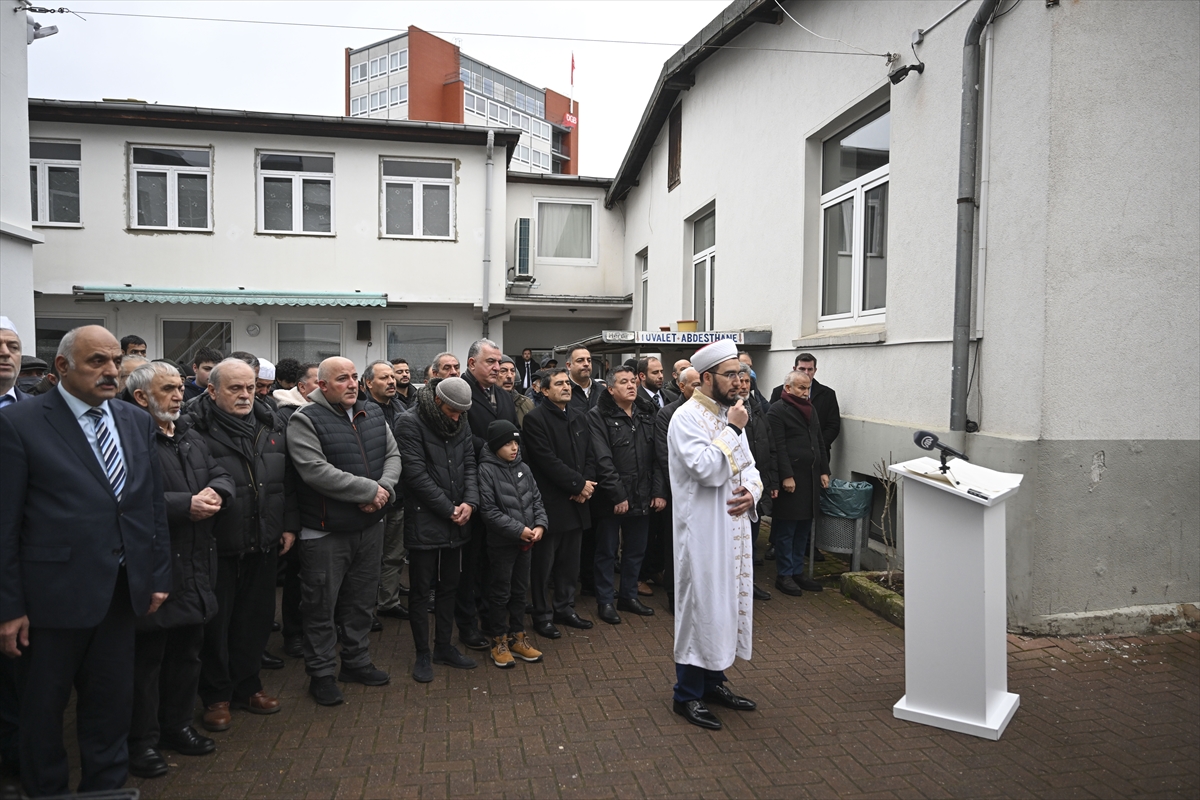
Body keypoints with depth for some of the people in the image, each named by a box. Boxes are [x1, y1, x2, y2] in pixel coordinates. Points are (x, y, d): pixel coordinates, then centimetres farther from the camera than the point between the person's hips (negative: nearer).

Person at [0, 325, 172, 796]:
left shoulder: (137, 421, 6)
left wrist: (159, 575, 8)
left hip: (123, 592, 5)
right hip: (55, 594, -4)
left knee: (112, 704, 17)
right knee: (44, 708, 14)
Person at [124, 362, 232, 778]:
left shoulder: (192, 441, 16)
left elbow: (222, 476, 14)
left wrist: (216, 492, -9)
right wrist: (185, 505, -23)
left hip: (194, 568, 8)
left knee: (187, 652, 18)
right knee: (147, 657, 5)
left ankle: (177, 726, 34)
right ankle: (142, 741, 19)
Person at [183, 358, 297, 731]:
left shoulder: (272, 425, 8)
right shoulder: (195, 428, -11)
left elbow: (288, 480, 11)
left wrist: (290, 525, 8)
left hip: (264, 544, 6)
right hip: (217, 547, -5)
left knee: (257, 617, 16)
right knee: (216, 622, 8)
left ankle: (247, 686, 33)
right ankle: (216, 696, 24)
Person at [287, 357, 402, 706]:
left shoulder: (373, 413, 8)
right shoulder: (305, 420, -13)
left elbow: (393, 455, 7)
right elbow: (316, 471, -24)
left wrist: (385, 488, -14)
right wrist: (369, 489, -21)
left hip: (370, 526, 6)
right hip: (325, 532, -6)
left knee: (362, 601, 18)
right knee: (321, 606, 6)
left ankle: (357, 661, 35)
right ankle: (321, 673, 22)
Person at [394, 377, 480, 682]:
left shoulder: (461, 424, 7)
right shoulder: (410, 423, -12)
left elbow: (469, 465, 6)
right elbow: (417, 474, -17)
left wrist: (470, 502, -11)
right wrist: (449, 509, -16)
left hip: (455, 523, 6)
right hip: (424, 521, -6)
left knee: (449, 587, 15)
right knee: (421, 589, 5)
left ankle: (444, 647, 29)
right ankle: (422, 654, 19)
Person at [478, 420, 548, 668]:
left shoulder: (523, 468, 5)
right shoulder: (486, 470, -13)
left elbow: (536, 499, 9)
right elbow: (488, 511, -16)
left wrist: (540, 525, -9)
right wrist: (518, 529, -19)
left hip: (525, 543, 6)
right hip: (502, 543, -6)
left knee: (520, 591, 15)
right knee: (500, 593, 6)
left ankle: (517, 637, 29)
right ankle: (499, 642, 20)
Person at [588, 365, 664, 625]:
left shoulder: (647, 414, 8)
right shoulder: (599, 416, -9)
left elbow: (657, 457, 5)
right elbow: (603, 461, -15)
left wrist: (658, 492, -2)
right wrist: (618, 495, -18)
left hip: (642, 498, 5)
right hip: (611, 500, -5)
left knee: (636, 551, 16)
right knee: (607, 552, 8)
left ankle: (629, 595, 32)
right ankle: (605, 601, 21)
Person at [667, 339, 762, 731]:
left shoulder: (730, 415, 10)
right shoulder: (687, 417, -14)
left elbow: (749, 466, 14)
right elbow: (709, 470, -25)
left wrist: (752, 490, -6)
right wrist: (732, 430, -18)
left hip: (733, 528, 8)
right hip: (702, 530, -8)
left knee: (727, 603, 15)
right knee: (701, 606, -1)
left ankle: (714, 680, 31)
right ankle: (687, 694, 13)